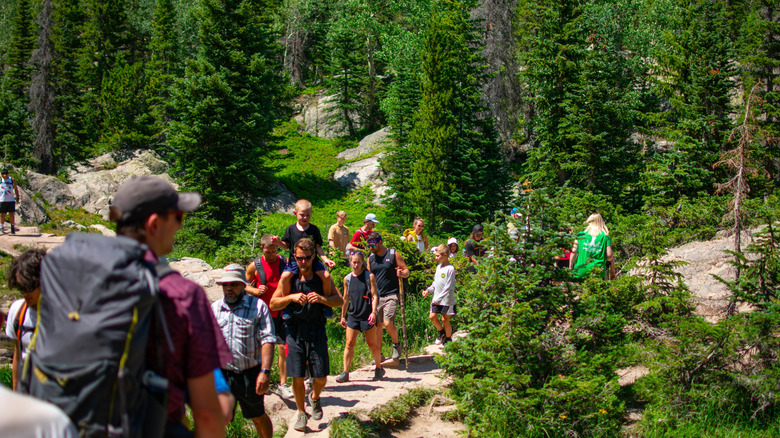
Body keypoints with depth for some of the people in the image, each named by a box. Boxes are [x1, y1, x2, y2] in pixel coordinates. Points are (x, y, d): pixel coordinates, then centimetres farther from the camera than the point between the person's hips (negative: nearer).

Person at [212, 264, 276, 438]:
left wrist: (265, 371, -17)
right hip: (221, 374, 2)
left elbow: (267, 340, -7)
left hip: (250, 374, -2)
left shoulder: (258, 306, -1)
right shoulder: (214, 308, 9)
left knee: (258, 417, 14)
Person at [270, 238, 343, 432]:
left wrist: (322, 298, -15)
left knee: (321, 377, 0)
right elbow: (273, 304, 2)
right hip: (295, 331, 0)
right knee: (297, 377, 0)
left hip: (316, 331, 0)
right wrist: (291, 297, -14)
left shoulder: (322, 277, 2)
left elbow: (339, 301, 3)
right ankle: (301, 413, 21)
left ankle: (315, 398, 34)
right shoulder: (288, 278, 2)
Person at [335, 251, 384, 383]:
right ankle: (345, 373, 1)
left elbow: (374, 296, -5)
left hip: (367, 315, -3)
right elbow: (346, 299, 14)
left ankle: (379, 369, 24)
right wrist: (343, 316, 16)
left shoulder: (369, 277, -3)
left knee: (372, 344, 5)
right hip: (353, 315, 3)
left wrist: (373, 312, -16)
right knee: (349, 344, -2)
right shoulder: (347, 278, 6)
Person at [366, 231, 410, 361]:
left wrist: (402, 273, -20)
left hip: (391, 295, -4)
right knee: (377, 325, 5)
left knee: (388, 323, -17)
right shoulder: (371, 258, 11)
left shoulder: (394, 255, -1)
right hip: (376, 296, 5)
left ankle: (396, 345, 10)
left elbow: (406, 271, 1)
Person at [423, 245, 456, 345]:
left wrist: (439, 298, -18)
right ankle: (442, 332, 26)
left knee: (445, 319, 2)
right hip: (436, 299, 7)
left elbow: (448, 287, -18)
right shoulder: (438, 267, 10)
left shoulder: (450, 269, -15)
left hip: (446, 300, -7)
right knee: (432, 316, 3)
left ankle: (448, 339, 18)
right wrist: (428, 290, 4)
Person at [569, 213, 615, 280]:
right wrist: (612, 272, 11)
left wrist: (570, 269, 12)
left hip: (581, 272, 0)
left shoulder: (581, 235, 6)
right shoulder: (605, 237, 4)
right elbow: (609, 255, 0)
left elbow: (574, 252, 5)